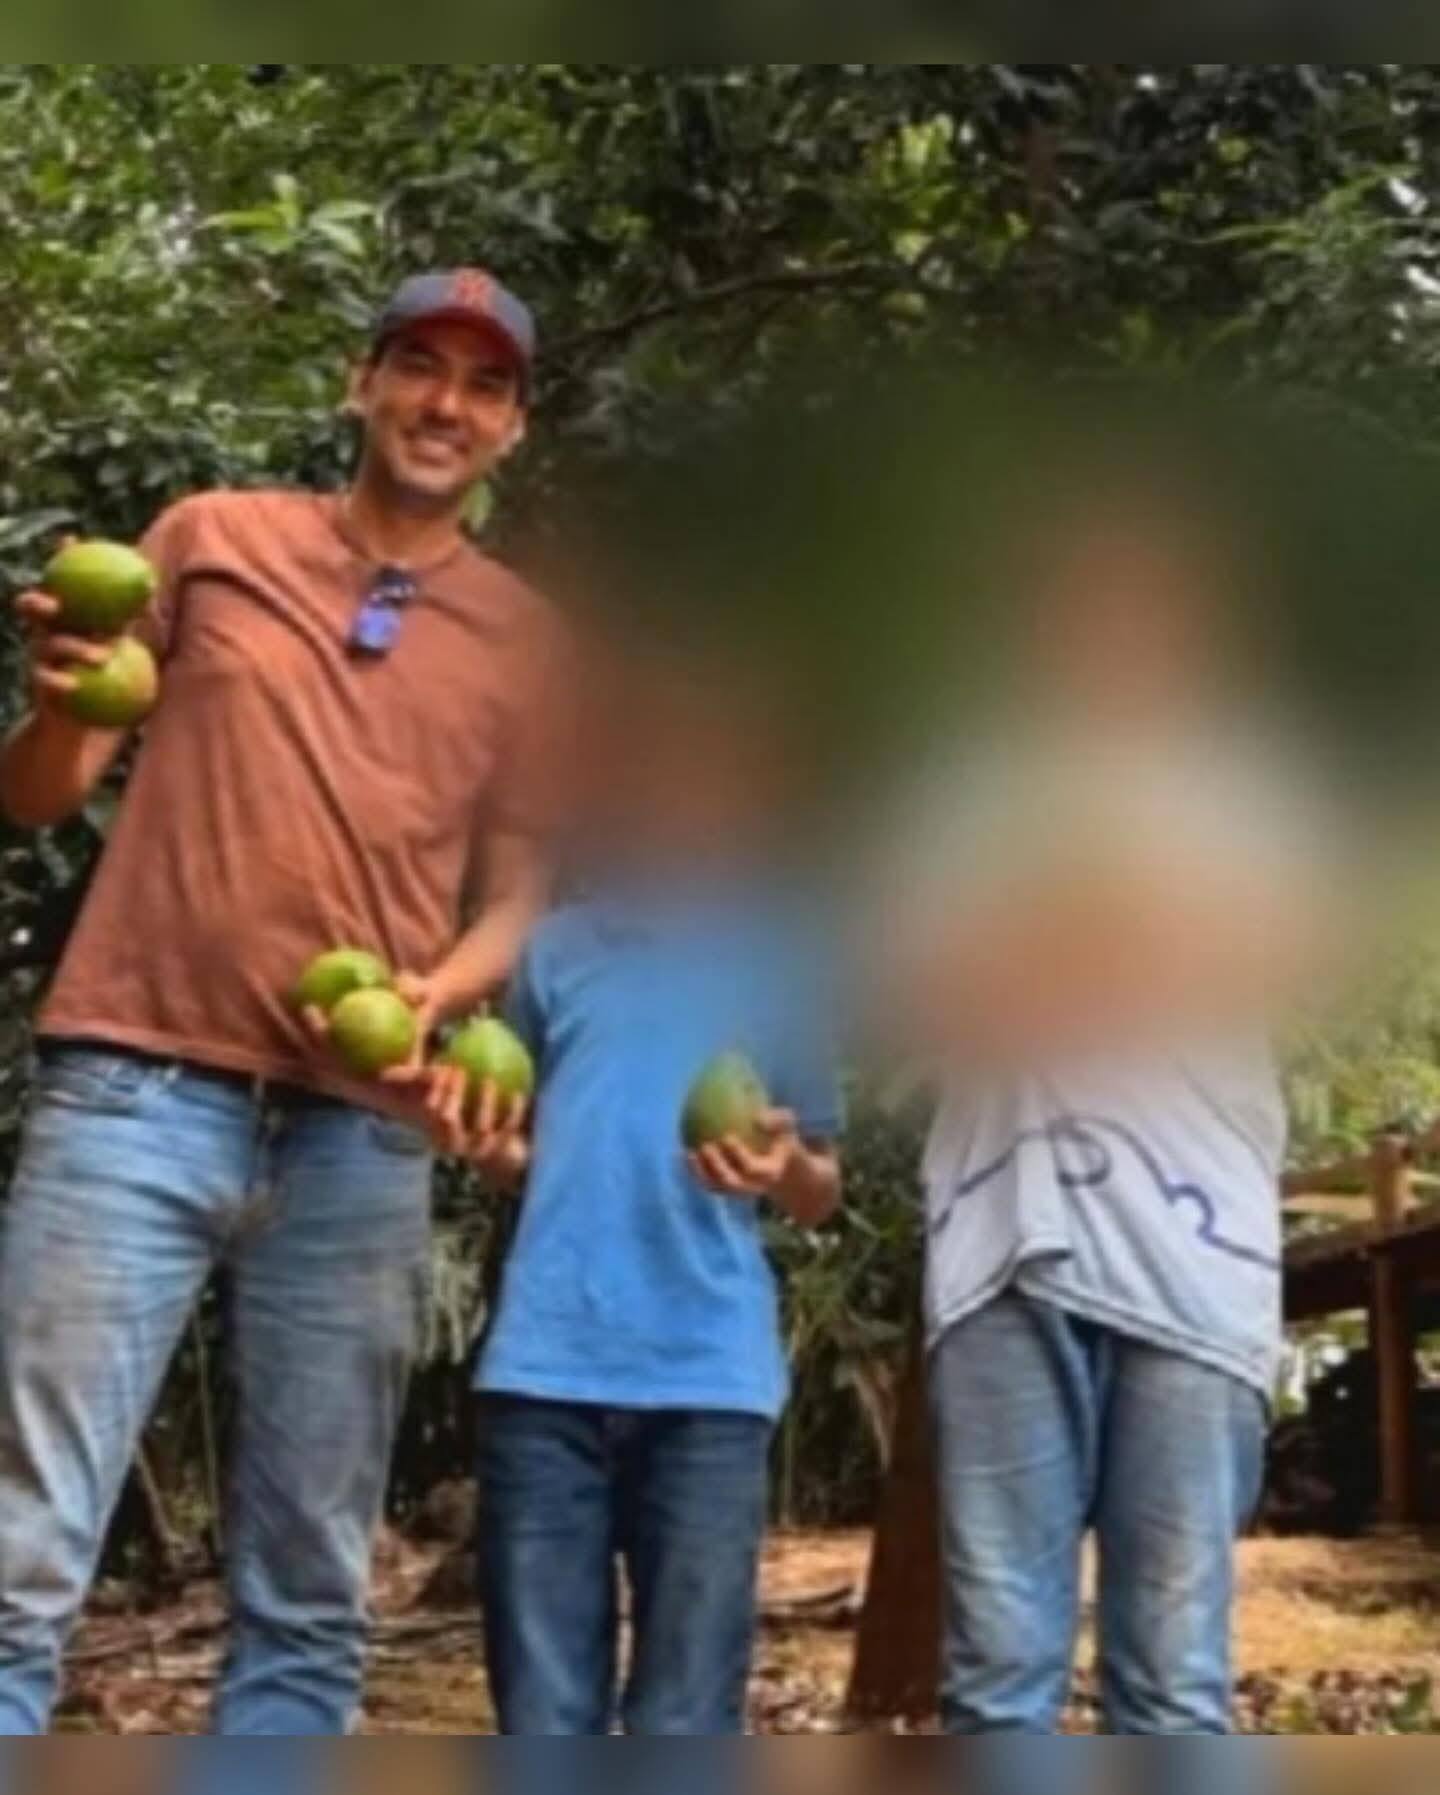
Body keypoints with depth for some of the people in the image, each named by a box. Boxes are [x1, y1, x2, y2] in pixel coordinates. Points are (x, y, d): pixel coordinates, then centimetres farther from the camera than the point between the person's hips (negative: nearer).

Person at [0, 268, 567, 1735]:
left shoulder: (529, 643, 14)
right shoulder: (212, 539, 10)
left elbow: (518, 894, 12)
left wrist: (436, 993, -10)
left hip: (361, 1136, 2)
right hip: (140, 1093, -2)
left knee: (309, 1604, 4)